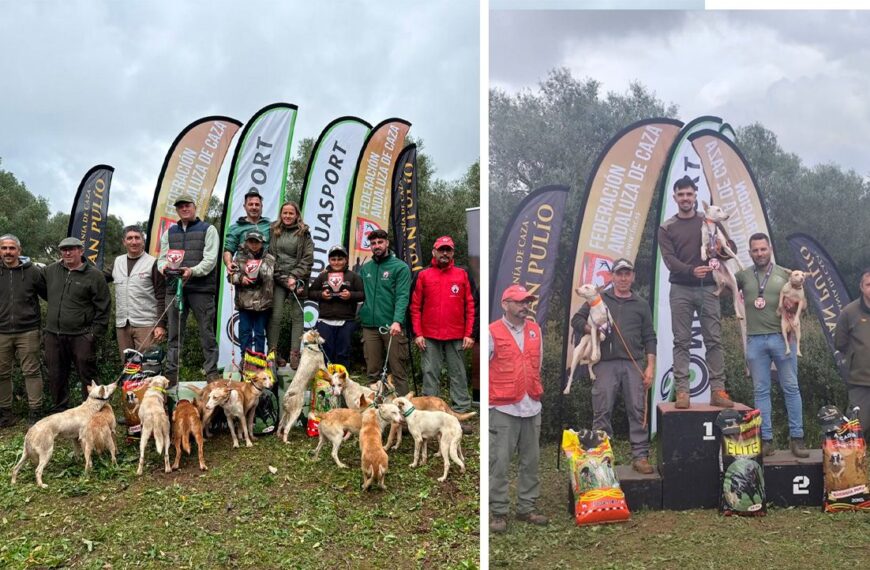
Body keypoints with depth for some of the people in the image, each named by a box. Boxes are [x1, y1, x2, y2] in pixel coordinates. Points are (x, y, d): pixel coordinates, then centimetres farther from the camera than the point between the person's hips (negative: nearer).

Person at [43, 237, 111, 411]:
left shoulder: (95, 275, -5)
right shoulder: (50, 271, 9)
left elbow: (103, 308, -6)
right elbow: (46, 294, 28)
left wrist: (95, 333, -9)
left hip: (81, 336, -5)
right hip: (53, 334, 5)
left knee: (87, 375, 1)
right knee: (56, 376, 14)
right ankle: (58, 411, 28)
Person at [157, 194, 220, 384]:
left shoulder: (208, 230, 6)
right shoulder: (169, 232, 21)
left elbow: (210, 259, -4)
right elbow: (162, 258, 18)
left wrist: (193, 271, -21)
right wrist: (164, 266, -6)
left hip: (201, 288, -4)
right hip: (175, 288, 4)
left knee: (206, 331, -2)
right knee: (174, 332, 6)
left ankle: (212, 372, 5)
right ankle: (171, 373, 12)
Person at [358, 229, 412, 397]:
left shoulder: (400, 267, -1)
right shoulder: (365, 268, 14)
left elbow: (402, 296, -11)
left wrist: (397, 321, -24)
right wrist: (360, 317, 2)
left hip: (392, 326, -4)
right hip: (369, 326, 5)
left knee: (398, 371, -1)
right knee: (373, 372, 11)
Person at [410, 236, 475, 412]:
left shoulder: (462, 275, 6)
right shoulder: (423, 275, 6)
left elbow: (469, 306, 5)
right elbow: (415, 306, 5)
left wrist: (468, 334, -1)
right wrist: (418, 334, -2)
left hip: (456, 336, 0)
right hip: (430, 337, 0)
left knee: (458, 373, 5)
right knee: (430, 373, 5)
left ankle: (462, 408, 11)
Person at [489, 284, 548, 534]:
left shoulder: (535, 330, 11)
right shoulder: (492, 332, -7)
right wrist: (495, 393, 1)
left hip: (532, 407, 6)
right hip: (503, 409, -6)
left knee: (531, 462, 11)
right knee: (500, 464, -3)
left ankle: (526, 508, 23)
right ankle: (498, 512, 8)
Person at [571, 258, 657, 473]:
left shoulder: (641, 304, 15)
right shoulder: (599, 299, 12)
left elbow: (649, 338, 11)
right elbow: (577, 320, 11)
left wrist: (650, 366, 2)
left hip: (633, 364, 1)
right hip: (605, 364, -1)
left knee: (637, 411, -1)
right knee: (601, 412, 0)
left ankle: (640, 456, 5)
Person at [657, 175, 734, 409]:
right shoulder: (667, 228, 6)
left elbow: (731, 247, 12)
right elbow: (669, 259, -6)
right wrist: (691, 271, -25)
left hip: (708, 288, 1)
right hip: (681, 290, -1)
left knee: (714, 340, -1)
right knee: (682, 342, -2)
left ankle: (718, 391, 1)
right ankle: (682, 392, -2)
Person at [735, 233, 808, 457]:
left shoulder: (785, 275, 6)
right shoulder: (743, 276, 7)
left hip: (782, 337, -1)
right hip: (755, 340, 1)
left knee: (791, 388, 3)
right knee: (761, 391, 5)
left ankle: (797, 438, 11)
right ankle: (766, 440, 11)